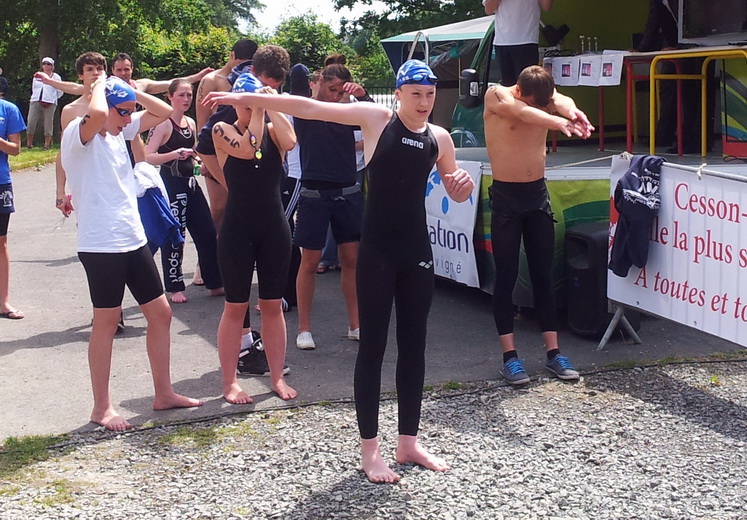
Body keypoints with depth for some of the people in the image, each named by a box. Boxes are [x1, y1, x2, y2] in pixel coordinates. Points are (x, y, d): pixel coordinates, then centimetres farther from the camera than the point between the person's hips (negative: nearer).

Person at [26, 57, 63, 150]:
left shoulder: (56, 77, 5)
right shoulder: (36, 76, 14)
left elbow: (60, 92, 7)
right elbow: (33, 89, 22)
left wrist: (51, 98, 7)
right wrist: (38, 98, 13)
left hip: (49, 104, -3)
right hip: (35, 102, 3)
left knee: (48, 124, -2)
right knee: (31, 122, -5)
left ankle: (47, 145, 2)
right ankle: (28, 144, -1)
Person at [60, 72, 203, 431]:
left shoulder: (119, 131, 12)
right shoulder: (78, 134, -12)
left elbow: (163, 112, 16)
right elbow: (96, 113, -35)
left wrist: (130, 90, 4)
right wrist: (101, 85, -15)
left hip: (133, 240, 8)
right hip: (100, 245, -8)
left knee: (160, 312, 11)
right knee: (106, 322, 0)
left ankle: (164, 393, 23)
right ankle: (101, 407, 13)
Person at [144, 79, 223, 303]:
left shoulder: (190, 123, 13)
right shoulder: (163, 123, -10)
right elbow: (147, 157, -19)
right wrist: (175, 154, -30)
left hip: (191, 184, 8)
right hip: (171, 184, -8)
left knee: (208, 234, 7)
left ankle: (214, 283, 17)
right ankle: (175, 287, 10)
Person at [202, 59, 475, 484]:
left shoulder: (439, 138, 5)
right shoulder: (376, 118, -5)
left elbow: (457, 194, 17)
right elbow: (308, 107, -8)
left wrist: (465, 184, -7)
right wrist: (246, 99, -11)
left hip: (417, 251, 5)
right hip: (377, 250, -4)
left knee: (413, 344, 10)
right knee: (373, 345, 0)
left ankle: (409, 441, 23)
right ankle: (370, 449, 8)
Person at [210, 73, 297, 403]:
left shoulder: (272, 130, 5)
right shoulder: (223, 131, -3)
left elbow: (290, 141, -18)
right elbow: (248, 148, -22)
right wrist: (257, 109, -13)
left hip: (274, 229, 3)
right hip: (237, 230, -3)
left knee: (272, 305, 9)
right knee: (236, 307, 3)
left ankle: (277, 377, 18)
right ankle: (230, 382, 11)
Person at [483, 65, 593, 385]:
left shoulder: (547, 97, 0)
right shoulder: (496, 96, -11)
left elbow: (561, 102, -23)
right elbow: (524, 113, -32)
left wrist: (571, 112, -49)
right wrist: (559, 123, -51)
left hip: (538, 194, 4)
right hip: (505, 196, -4)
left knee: (543, 275, 7)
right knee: (506, 277, -1)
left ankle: (553, 353, 12)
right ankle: (509, 357, 3)